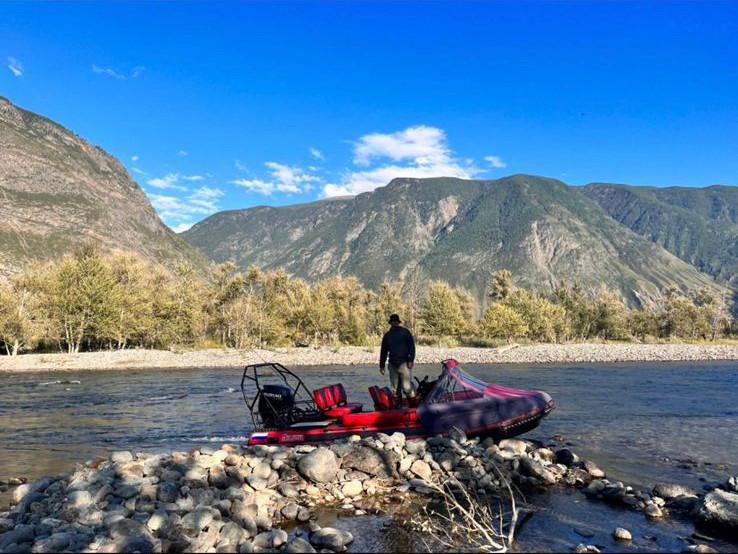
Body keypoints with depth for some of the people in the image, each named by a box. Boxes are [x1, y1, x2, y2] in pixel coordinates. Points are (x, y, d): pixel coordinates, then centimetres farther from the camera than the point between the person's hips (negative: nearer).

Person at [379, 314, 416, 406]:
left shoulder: (405, 332, 5)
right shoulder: (387, 335, 16)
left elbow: (412, 347, 0)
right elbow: (383, 351, 20)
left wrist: (411, 360, -10)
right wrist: (382, 365, 16)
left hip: (404, 363, -4)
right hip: (392, 364, 4)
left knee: (407, 386, -12)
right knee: (395, 388, 6)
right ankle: (398, 405, 14)